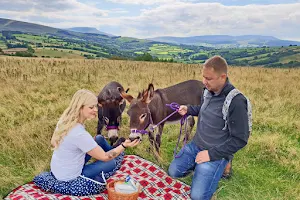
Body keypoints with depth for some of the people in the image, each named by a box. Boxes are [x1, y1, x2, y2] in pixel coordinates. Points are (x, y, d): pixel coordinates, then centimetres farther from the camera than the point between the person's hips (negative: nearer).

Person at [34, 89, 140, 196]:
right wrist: (124, 146, -19)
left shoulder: (65, 119, -11)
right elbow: (104, 157, -24)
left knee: (99, 139, 8)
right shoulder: (80, 134, -35)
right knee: (112, 163, 4)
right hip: (69, 180, -7)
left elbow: (53, 142, 5)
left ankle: (115, 151, 36)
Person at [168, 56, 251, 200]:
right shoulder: (208, 91, -3)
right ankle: (201, 167, 23)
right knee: (173, 172, 5)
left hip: (215, 152, -7)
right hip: (196, 144, 7)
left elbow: (240, 139, -21)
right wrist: (188, 109, -1)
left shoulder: (236, 102, -26)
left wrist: (212, 154, -20)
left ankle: (220, 165, 11)